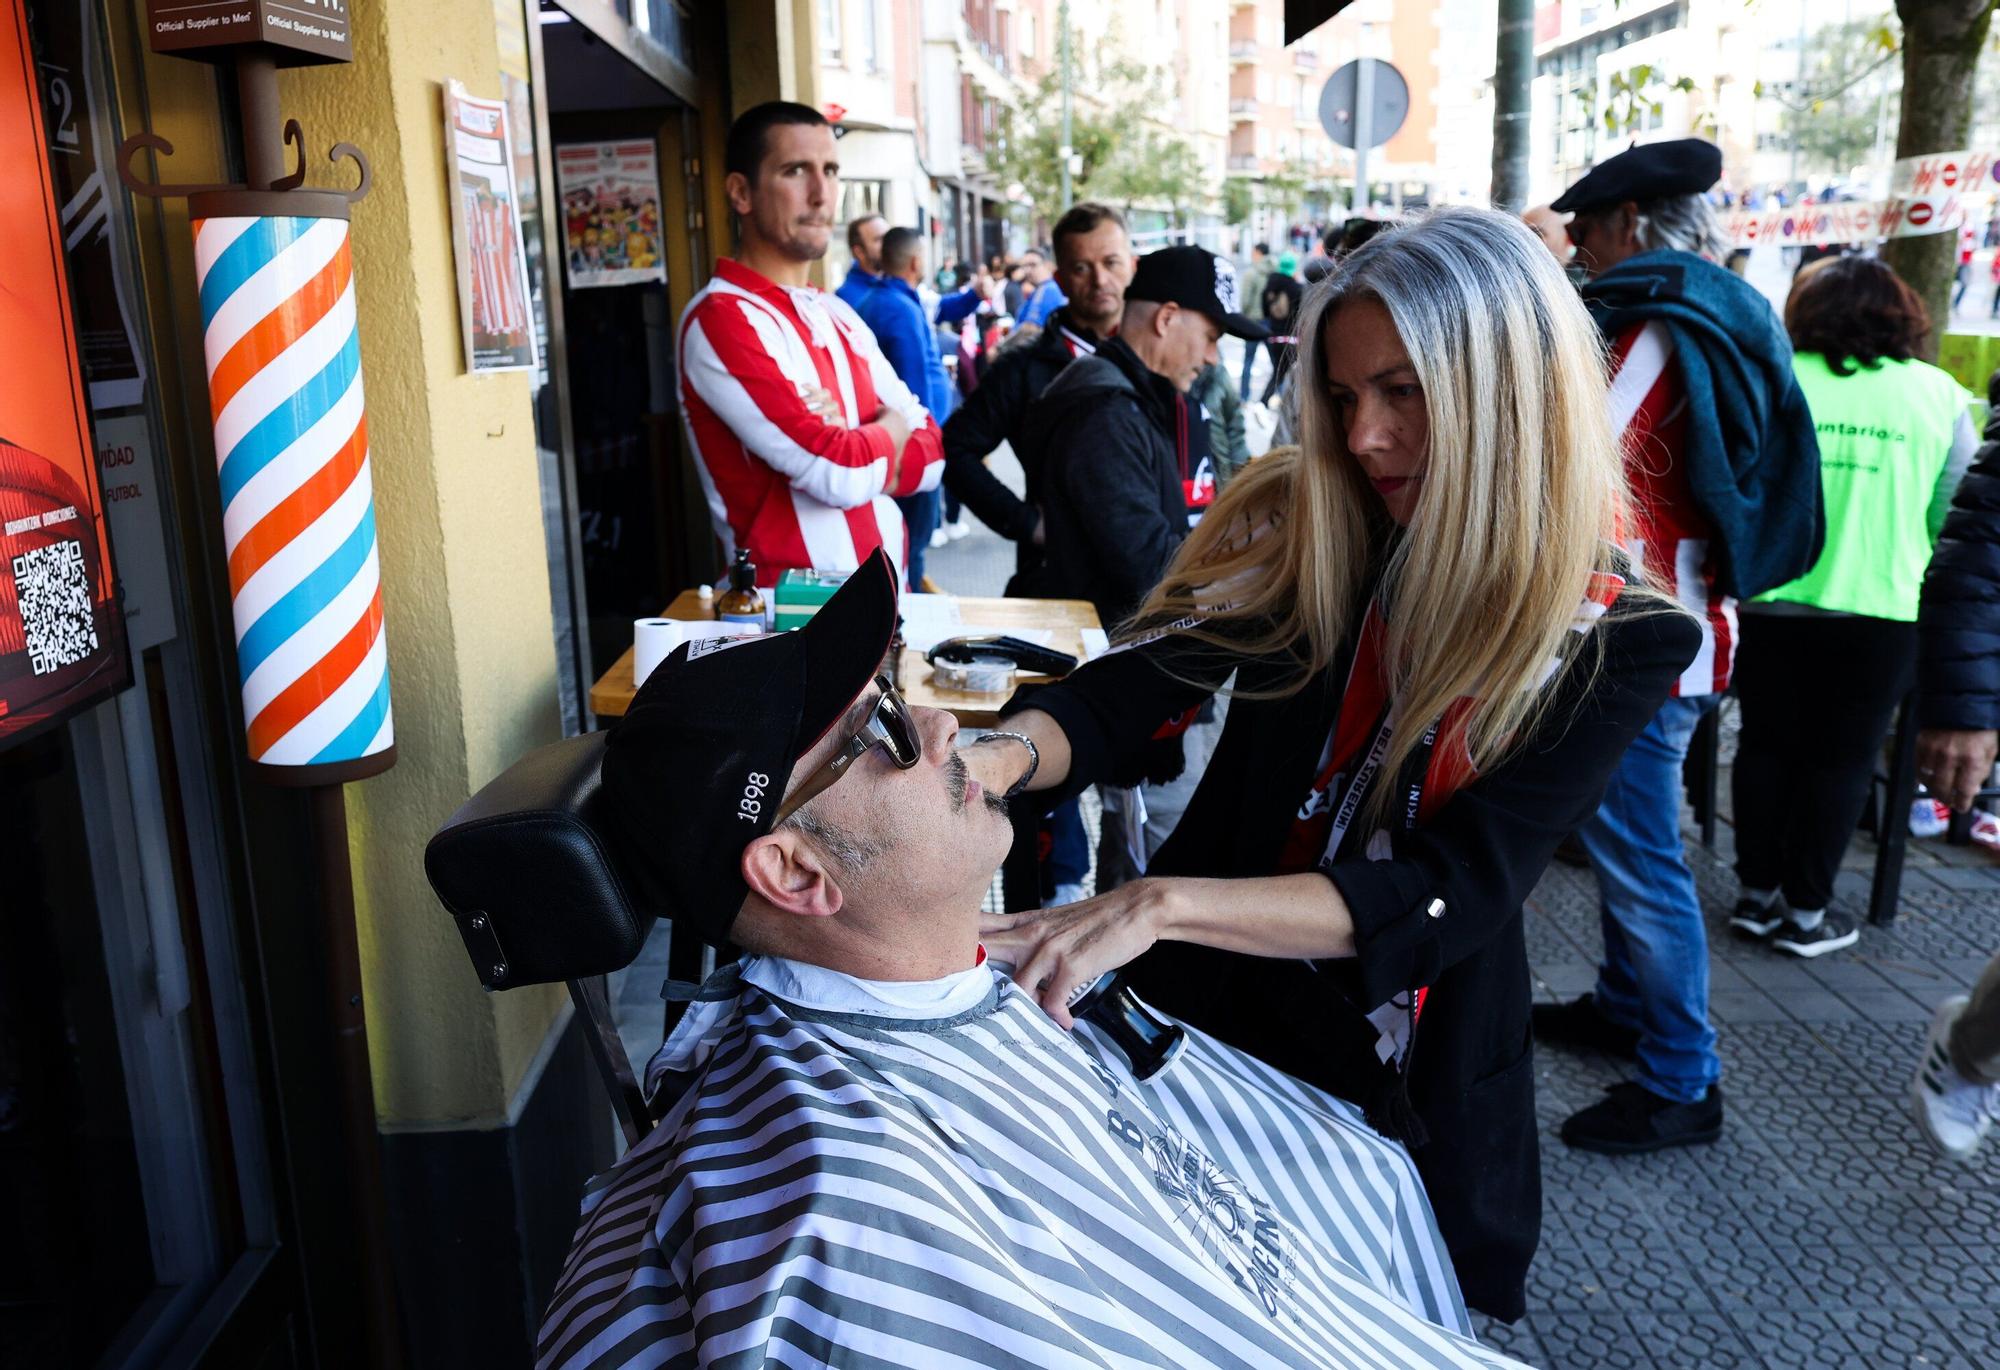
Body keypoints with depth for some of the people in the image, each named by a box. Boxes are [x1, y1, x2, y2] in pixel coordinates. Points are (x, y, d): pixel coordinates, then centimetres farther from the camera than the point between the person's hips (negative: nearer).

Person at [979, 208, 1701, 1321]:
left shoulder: (1617, 636, -17)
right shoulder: (1296, 522, -11)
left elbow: (1454, 895, -26)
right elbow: (1121, 698, -15)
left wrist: (1162, 904, -37)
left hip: (1407, 1072, -2)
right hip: (1202, 1010, 2)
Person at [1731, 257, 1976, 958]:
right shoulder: (1937, 392, -3)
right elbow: (1956, 513, 2)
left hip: (1772, 604, 1)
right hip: (1880, 608, 0)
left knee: (1767, 746, 13)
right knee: (1839, 759, 9)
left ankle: (1757, 894, 23)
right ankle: (1806, 913, 17)